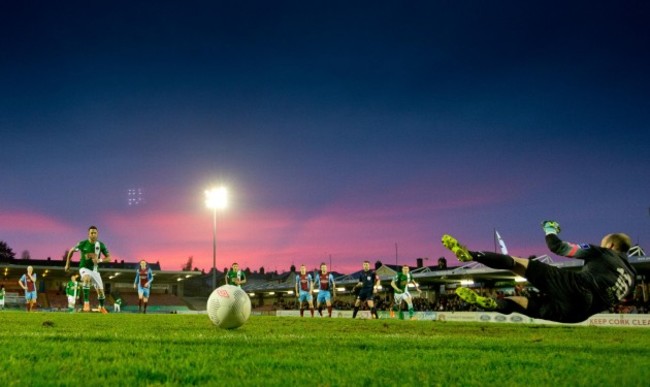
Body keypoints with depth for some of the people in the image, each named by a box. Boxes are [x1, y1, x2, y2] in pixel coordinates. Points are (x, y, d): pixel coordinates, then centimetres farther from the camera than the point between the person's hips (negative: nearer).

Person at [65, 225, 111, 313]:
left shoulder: (101, 245, -7)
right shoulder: (83, 243, -12)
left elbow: (109, 257, -4)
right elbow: (71, 251, 4)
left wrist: (99, 260, -23)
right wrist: (67, 264, 9)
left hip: (95, 270, 3)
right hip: (84, 268, -3)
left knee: (100, 290, 4)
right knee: (87, 278, -38)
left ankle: (102, 307, 33)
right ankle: (86, 302, -35)